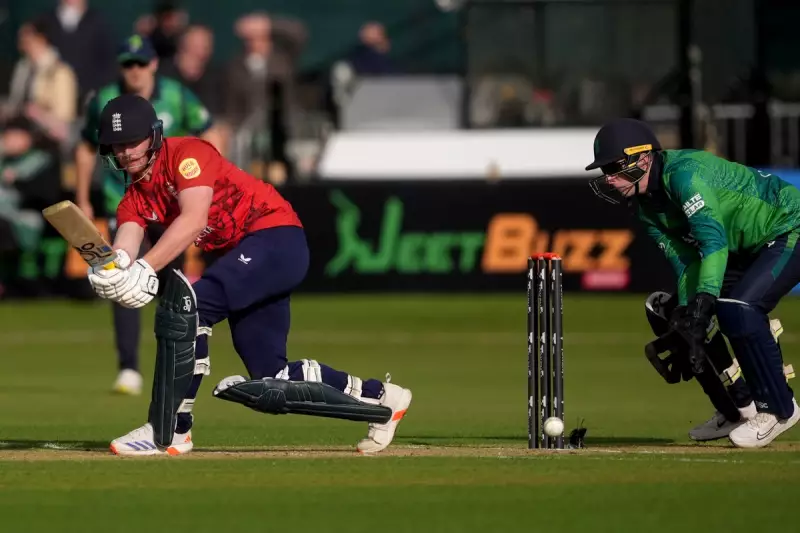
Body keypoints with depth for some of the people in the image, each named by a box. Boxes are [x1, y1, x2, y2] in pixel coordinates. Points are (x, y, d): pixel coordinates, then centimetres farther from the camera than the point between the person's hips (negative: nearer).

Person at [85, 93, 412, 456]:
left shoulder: (187, 154, -13)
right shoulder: (135, 199, 9)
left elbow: (194, 219, -28)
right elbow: (125, 245, -9)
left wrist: (145, 268, -39)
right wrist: (107, 267, -34)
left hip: (277, 238, -9)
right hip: (241, 256, 9)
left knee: (186, 304, -26)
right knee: (271, 378, 6)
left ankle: (169, 431, -22)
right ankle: (378, 397, 26)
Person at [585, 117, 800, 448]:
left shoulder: (683, 174, -26)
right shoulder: (646, 207, 2)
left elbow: (713, 240, -35)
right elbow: (685, 263, -2)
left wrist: (703, 303, -43)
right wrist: (686, 313, -17)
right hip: (749, 247, 10)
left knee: (736, 308, -27)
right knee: (685, 317, 7)